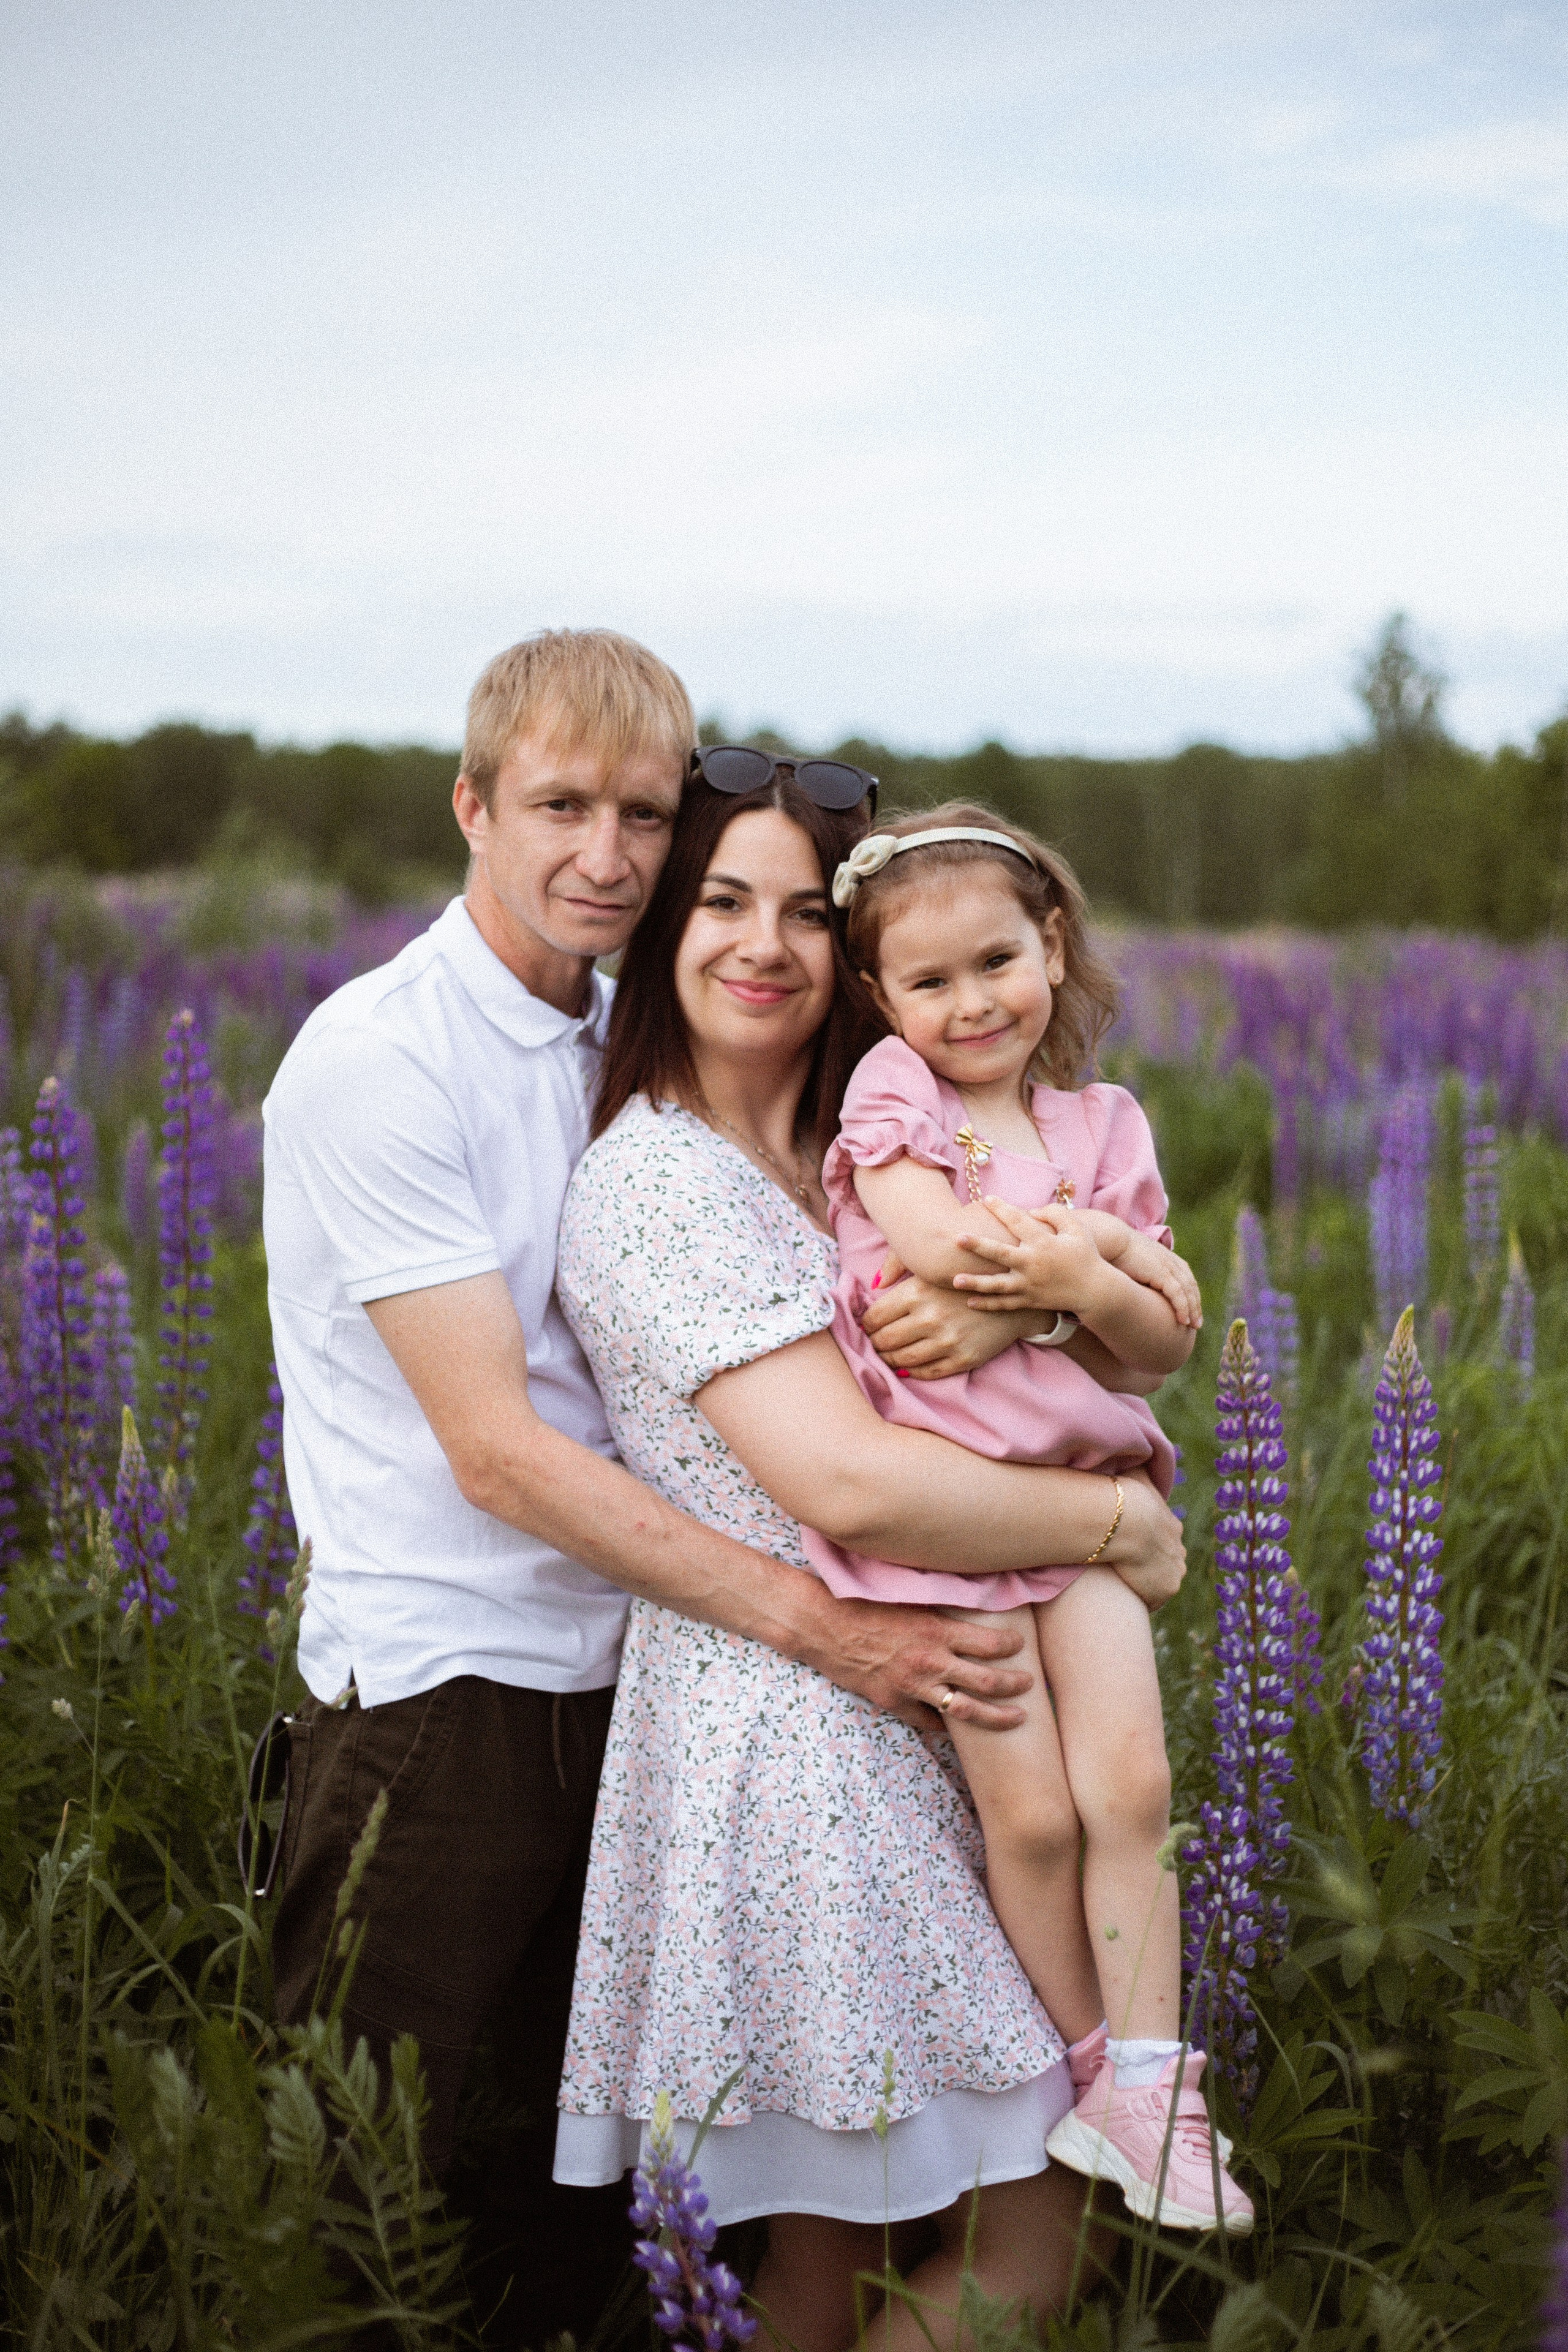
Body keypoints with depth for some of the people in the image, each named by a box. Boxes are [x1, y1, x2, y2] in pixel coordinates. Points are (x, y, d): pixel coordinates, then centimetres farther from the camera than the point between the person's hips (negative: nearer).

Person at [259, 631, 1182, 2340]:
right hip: (436, 1684, -6)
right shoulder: (378, 1059, -14)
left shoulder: (638, 1046, 9)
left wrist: (917, 1308, -11)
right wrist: (816, 1623, -22)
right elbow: (497, 1447, -20)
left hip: (623, 1674, 7)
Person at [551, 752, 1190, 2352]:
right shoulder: (655, 1182, -15)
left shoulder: (848, 1161, 13)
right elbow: (851, 1485, -24)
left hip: (892, 1720, 8)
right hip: (782, 1731, -8)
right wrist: (1121, 1521, -12)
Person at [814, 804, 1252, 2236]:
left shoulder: (1105, 1125, 10)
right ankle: (1090, 2073, 16)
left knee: (1131, 1785, -7)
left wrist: (1090, 1286, -15)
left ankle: (1152, 2093, 3)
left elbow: (1164, 1348, 6)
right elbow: (929, 1239, -19)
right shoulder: (893, 1090, 0)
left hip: (1078, 1476, 3)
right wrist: (1106, 1249, -12)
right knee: (1030, 1809, -3)